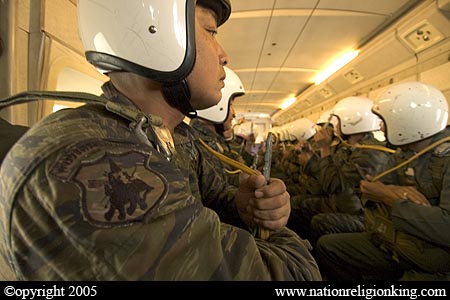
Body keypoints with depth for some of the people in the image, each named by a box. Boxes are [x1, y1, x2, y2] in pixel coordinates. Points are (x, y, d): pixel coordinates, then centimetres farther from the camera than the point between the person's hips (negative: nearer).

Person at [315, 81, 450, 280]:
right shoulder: (403, 155, 4)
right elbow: (372, 190, 1)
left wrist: (389, 197, -20)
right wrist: (395, 190, -20)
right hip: (394, 245, 7)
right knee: (326, 245, 4)